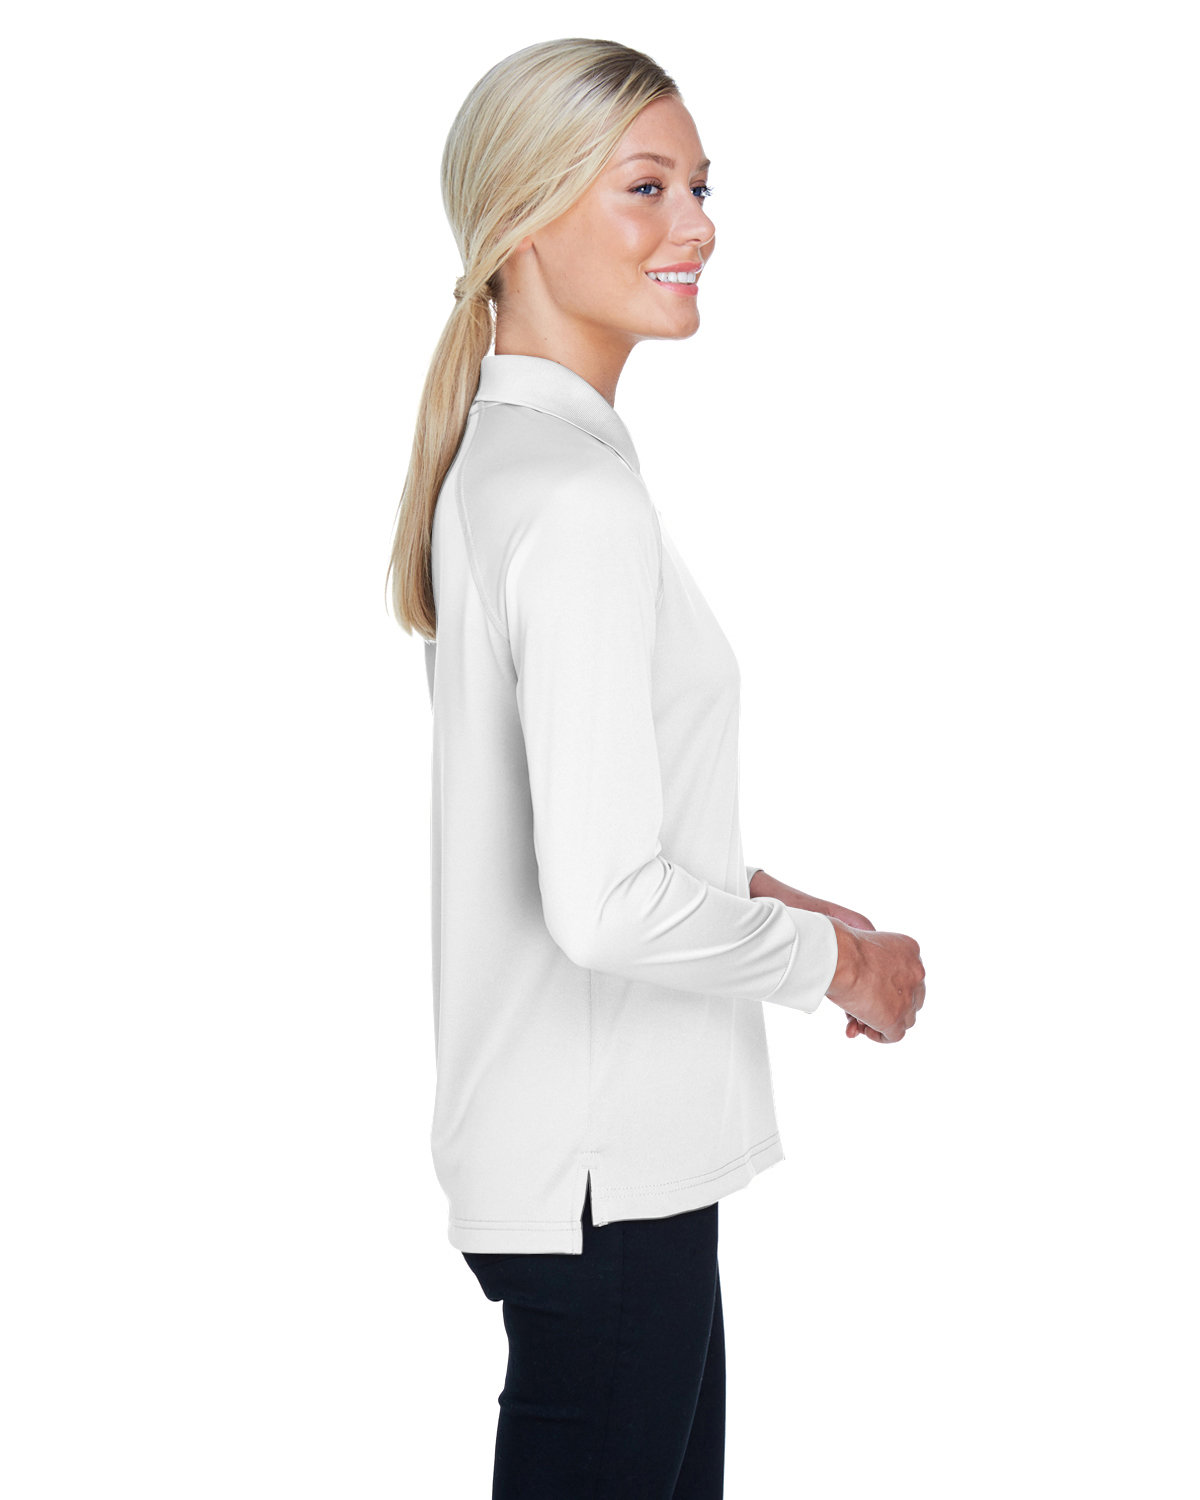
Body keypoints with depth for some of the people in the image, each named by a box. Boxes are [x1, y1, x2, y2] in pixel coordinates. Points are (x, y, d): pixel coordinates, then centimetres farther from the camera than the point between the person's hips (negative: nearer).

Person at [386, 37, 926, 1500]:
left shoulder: (500, 457, 11)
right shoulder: (580, 500, -21)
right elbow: (605, 904, -26)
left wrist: (758, 893, 12)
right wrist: (838, 958, -11)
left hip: (591, 1142, 10)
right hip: (601, 1163, -10)